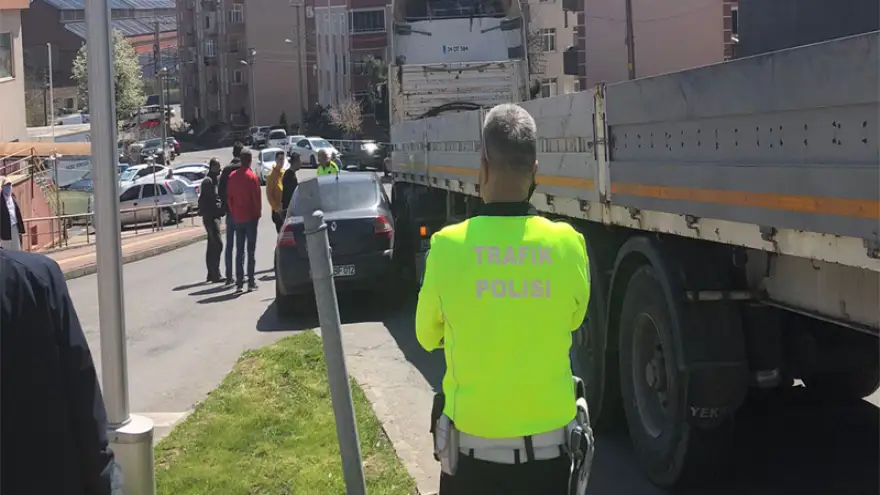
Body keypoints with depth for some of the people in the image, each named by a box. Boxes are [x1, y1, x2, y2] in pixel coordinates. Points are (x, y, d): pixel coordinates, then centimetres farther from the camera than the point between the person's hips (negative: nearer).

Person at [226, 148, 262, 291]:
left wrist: (233, 213, 14)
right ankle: (251, 282, -1)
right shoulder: (252, 177, -11)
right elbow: (257, 197, -10)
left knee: (239, 251, 9)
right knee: (251, 250, 0)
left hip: (237, 217, 4)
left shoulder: (232, 176, 3)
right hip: (251, 217, -4)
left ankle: (239, 282, 7)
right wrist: (258, 213, 2)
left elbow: (229, 197, 6)